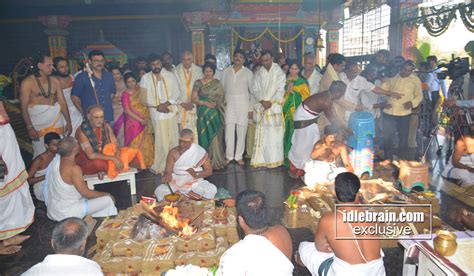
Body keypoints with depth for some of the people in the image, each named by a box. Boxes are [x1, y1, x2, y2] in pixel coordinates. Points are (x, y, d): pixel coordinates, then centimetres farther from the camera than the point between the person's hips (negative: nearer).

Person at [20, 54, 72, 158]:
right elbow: (23, 107, -7)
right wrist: (30, 127, -13)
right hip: (38, 121, -3)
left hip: (56, 119, 3)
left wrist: (68, 122, 4)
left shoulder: (55, 81, 7)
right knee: (41, 154, -2)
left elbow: (62, 102, 8)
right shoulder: (28, 82, -4)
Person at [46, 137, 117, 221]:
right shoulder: (73, 168, -26)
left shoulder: (56, 159, -2)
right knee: (107, 200, -7)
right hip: (66, 214, -9)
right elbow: (86, 193, -19)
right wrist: (107, 194, -5)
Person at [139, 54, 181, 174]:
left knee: (173, 139, 4)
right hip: (156, 114, -1)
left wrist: (166, 104, -14)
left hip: (171, 112, 1)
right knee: (161, 141, 1)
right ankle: (159, 166, 12)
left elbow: (176, 94, -2)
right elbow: (144, 99, 0)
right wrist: (158, 106, -11)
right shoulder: (145, 78, 3)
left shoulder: (170, 76, 4)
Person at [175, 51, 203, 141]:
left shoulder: (198, 70, 2)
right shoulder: (175, 71, -1)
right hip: (181, 106, 0)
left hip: (194, 106, 1)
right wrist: (182, 103, -5)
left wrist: (192, 103, -6)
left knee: (195, 130, -4)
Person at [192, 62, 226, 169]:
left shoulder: (218, 83, 7)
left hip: (215, 113, 1)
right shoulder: (198, 83, 4)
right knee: (205, 136, 0)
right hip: (203, 114, 0)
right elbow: (194, 99, -2)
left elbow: (222, 98, 8)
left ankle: (216, 161, 9)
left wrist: (215, 103, -8)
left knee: (216, 137, -1)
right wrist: (205, 103, -14)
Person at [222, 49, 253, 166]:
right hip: (229, 104, 1)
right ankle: (229, 156, 11)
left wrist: (251, 108, -3)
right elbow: (222, 89, 9)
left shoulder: (248, 73, 2)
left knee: (241, 131, 2)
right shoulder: (226, 71, 7)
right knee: (229, 131, 0)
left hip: (243, 105, -1)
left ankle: (239, 156, 12)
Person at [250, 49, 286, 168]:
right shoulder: (258, 73, 9)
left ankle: (274, 160, 5)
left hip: (274, 107, -2)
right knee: (261, 135, 3)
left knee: (274, 134, -3)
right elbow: (255, 89, 5)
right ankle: (260, 159, 10)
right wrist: (262, 101, -10)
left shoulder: (279, 72, 1)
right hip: (261, 107, 3)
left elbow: (280, 90, -5)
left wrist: (271, 102, -14)